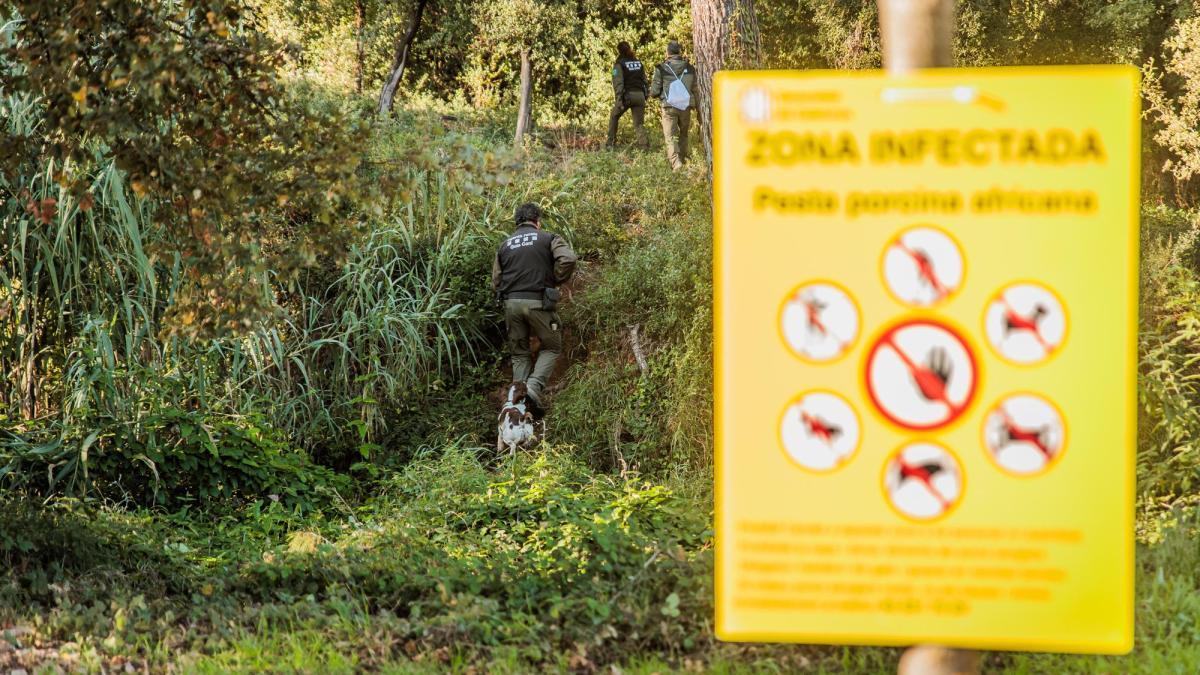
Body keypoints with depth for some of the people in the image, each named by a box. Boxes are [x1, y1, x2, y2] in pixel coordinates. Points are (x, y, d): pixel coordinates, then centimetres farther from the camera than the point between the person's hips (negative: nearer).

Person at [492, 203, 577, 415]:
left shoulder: (504, 245, 16)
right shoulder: (548, 238, 4)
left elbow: (496, 282, 12)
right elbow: (568, 259, -14)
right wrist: (555, 281, 1)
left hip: (511, 302, 4)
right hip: (538, 302, -4)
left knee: (519, 354, 14)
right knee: (551, 347, 11)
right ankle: (534, 388, -10)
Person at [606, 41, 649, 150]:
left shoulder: (619, 63, -3)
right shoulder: (638, 62, 14)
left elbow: (618, 82, -12)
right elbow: (644, 80, 14)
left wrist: (619, 99, -16)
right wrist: (645, 95, 17)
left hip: (627, 95, -4)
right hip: (640, 95, 4)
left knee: (614, 117, 18)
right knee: (639, 124, 6)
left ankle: (610, 143, 16)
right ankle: (645, 145, -12)